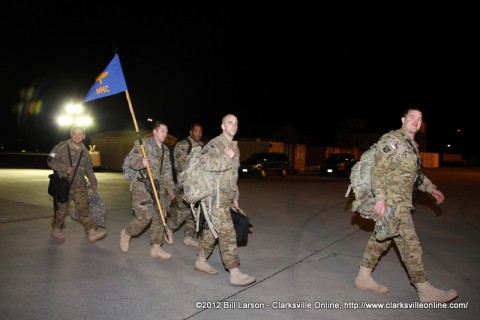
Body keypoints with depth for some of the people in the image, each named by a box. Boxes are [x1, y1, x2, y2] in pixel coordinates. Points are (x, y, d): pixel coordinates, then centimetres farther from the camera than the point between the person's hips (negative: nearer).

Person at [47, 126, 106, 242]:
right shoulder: (62, 147, -5)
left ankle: (92, 232, -12)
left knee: (84, 208, -6)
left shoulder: (85, 151, 11)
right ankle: (56, 230, 29)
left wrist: (93, 182, 16)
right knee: (61, 209, 8)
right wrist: (65, 168, -19)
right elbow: (50, 161, -8)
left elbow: (89, 169, 20)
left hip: (80, 185, 3)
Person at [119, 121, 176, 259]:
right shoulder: (143, 143, -3)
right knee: (145, 216, -12)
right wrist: (141, 163, -28)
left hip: (158, 187, 7)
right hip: (142, 185, -7)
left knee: (159, 216, 5)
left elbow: (167, 172, 19)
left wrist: (170, 189, 16)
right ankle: (126, 233, 17)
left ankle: (156, 247, 14)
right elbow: (131, 159, -7)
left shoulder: (165, 150, 16)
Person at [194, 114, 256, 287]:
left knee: (212, 230, 17)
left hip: (225, 197, 9)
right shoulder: (215, 143, -12)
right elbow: (205, 162, -31)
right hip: (216, 196, -9)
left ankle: (200, 261, 30)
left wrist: (235, 196, 23)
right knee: (227, 233, -10)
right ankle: (235, 274, -6)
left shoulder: (234, 147, 18)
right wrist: (226, 157, -25)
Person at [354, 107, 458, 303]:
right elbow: (378, 170, -19)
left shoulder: (412, 145, 18)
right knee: (410, 244, -4)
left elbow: (416, 173, 30)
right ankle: (425, 290, 5)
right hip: (391, 202, -9)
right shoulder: (391, 140, -11)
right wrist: (380, 198, -25)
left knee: (381, 239, 12)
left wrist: (431, 188, 23)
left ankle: (363, 277, 21)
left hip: (400, 202, 10)